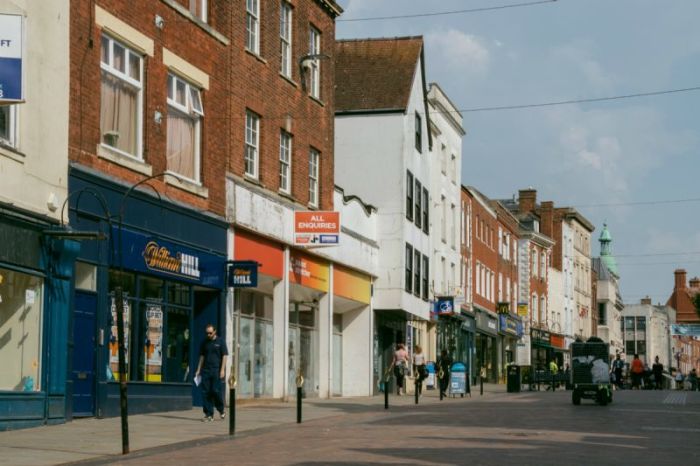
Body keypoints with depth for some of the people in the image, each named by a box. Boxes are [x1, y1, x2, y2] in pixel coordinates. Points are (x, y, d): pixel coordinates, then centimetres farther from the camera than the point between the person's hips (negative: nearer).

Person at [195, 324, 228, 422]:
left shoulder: (220, 342, 1)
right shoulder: (205, 342, 12)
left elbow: (224, 356, -2)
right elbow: (202, 357, 17)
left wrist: (222, 370, -10)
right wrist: (198, 370, 11)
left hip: (216, 370, -4)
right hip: (205, 370, 4)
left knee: (216, 391, -7)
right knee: (205, 392, -1)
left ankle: (221, 410, 16)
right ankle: (209, 414, 4)